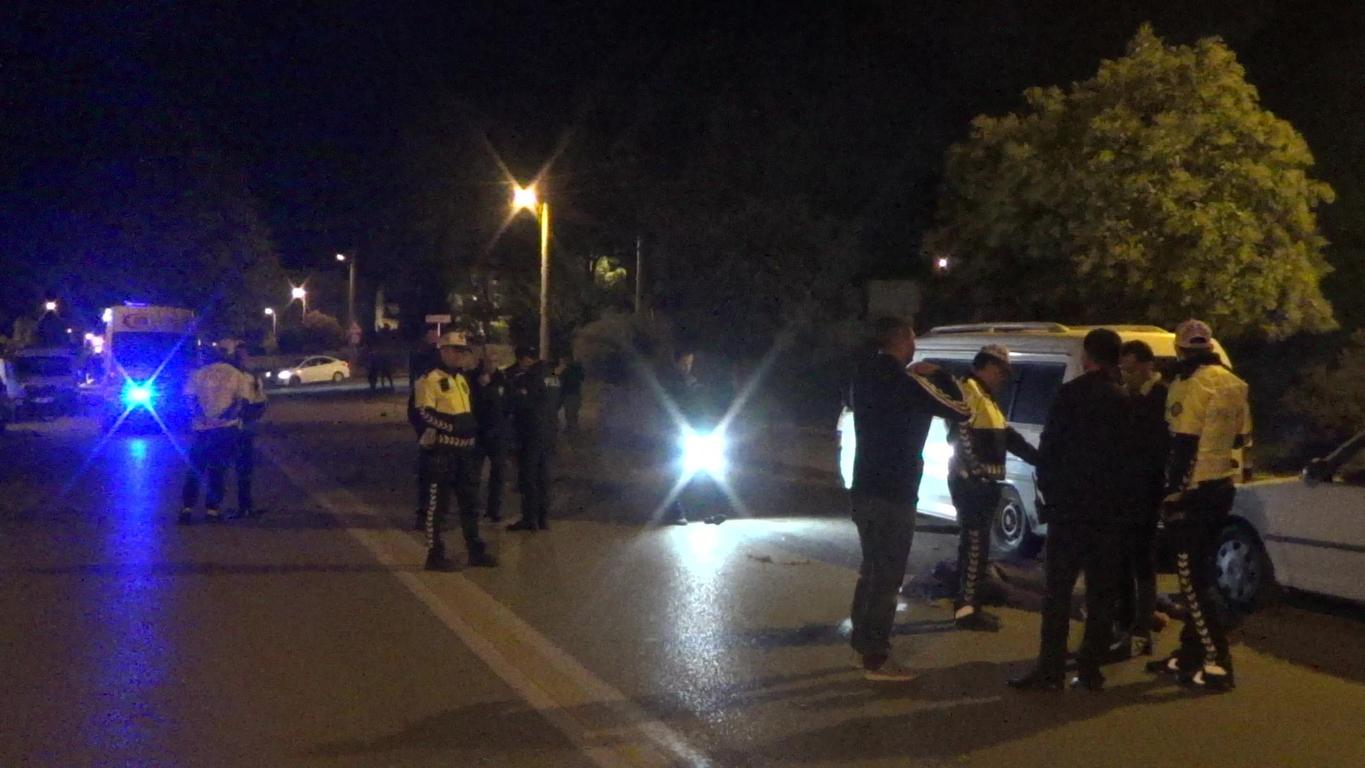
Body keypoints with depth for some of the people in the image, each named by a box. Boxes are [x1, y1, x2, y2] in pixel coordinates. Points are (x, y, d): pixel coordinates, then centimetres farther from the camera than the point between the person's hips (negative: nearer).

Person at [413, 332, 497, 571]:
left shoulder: (461, 379, 19)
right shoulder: (431, 379, -9)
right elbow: (425, 413, -18)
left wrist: (471, 423, 13)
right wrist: (454, 425, -23)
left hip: (465, 449, 9)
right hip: (441, 450, -9)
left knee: (470, 501, 13)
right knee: (438, 503, -2)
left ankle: (476, 551, 21)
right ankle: (435, 555, 5)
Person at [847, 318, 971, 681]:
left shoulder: (863, 375, 6)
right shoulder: (907, 383, -16)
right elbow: (961, 411, -11)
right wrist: (938, 375, 5)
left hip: (864, 489, 8)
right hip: (893, 494, -8)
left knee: (871, 569, 19)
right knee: (887, 576, -3)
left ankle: (863, 644, 26)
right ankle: (876, 659, 1)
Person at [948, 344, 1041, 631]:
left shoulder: (986, 397, 23)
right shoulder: (968, 390, -10)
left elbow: (1009, 437, 25)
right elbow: (960, 432, -23)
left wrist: (1038, 458, 19)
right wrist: (975, 469, -27)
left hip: (983, 482, 11)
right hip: (971, 481, -11)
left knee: (974, 545, 13)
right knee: (975, 545, -10)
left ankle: (967, 605, 19)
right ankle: (966, 609, -7)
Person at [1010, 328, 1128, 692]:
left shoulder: (1071, 394, -5)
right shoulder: (1125, 400, 6)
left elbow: (1049, 448, -7)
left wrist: (1047, 491, 4)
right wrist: (1121, 499, 12)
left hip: (1070, 505, -4)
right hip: (1111, 511, 4)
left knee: (1057, 591, -2)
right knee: (1101, 592, 9)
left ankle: (1050, 670, -5)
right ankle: (1090, 668, 10)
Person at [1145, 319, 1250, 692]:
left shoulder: (1192, 385, -14)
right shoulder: (1233, 384, 11)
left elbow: (1183, 444, -19)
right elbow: (1242, 437, 16)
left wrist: (1172, 492, -15)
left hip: (1195, 490, -9)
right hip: (1223, 487, 9)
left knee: (1190, 577, -5)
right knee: (1199, 574, 15)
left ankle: (1217, 663, -9)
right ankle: (1190, 653, 21)